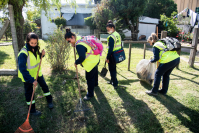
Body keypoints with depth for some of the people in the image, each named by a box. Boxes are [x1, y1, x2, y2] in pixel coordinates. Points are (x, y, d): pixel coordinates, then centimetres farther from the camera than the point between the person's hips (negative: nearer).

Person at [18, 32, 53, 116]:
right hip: (27, 76, -6)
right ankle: (32, 110, 27)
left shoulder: (35, 48, -7)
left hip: (37, 72, 6)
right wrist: (31, 80, -30)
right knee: (29, 93, 9)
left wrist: (42, 54, -12)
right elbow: (22, 69, -29)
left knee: (44, 86, 15)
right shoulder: (24, 53, -29)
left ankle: (49, 101, 37)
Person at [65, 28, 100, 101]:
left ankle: (90, 94, 18)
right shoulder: (80, 38, -1)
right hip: (95, 58, 11)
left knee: (89, 78, 2)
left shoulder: (79, 45, -31)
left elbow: (82, 58, -33)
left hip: (91, 62, -10)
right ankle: (95, 84, 59)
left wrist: (76, 62, -14)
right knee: (94, 72, 32)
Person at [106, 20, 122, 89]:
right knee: (114, 68, 21)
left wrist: (107, 57, -18)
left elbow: (110, 48, -23)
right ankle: (112, 80, 36)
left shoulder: (111, 37, -19)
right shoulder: (118, 35, 9)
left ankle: (115, 84, 9)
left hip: (112, 55, -9)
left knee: (112, 69, 3)